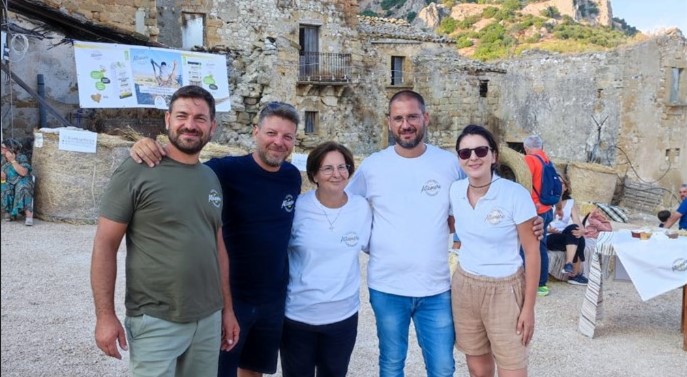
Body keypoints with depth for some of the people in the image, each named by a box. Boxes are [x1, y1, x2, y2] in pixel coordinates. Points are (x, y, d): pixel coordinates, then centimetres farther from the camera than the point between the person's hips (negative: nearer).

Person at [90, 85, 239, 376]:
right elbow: (105, 245, -9)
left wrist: (227, 308, 13)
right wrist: (105, 315, -13)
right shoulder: (136, 171, -9)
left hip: (208, 319, 6)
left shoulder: (212, 179, 9)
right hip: (155, 321, -5)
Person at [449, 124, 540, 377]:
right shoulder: (455, 191, -3)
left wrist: (529, 307, -11)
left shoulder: (516, 194, -16)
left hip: (504, 290, -4)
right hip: (464, 286, 4)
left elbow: (532, 252, -11)